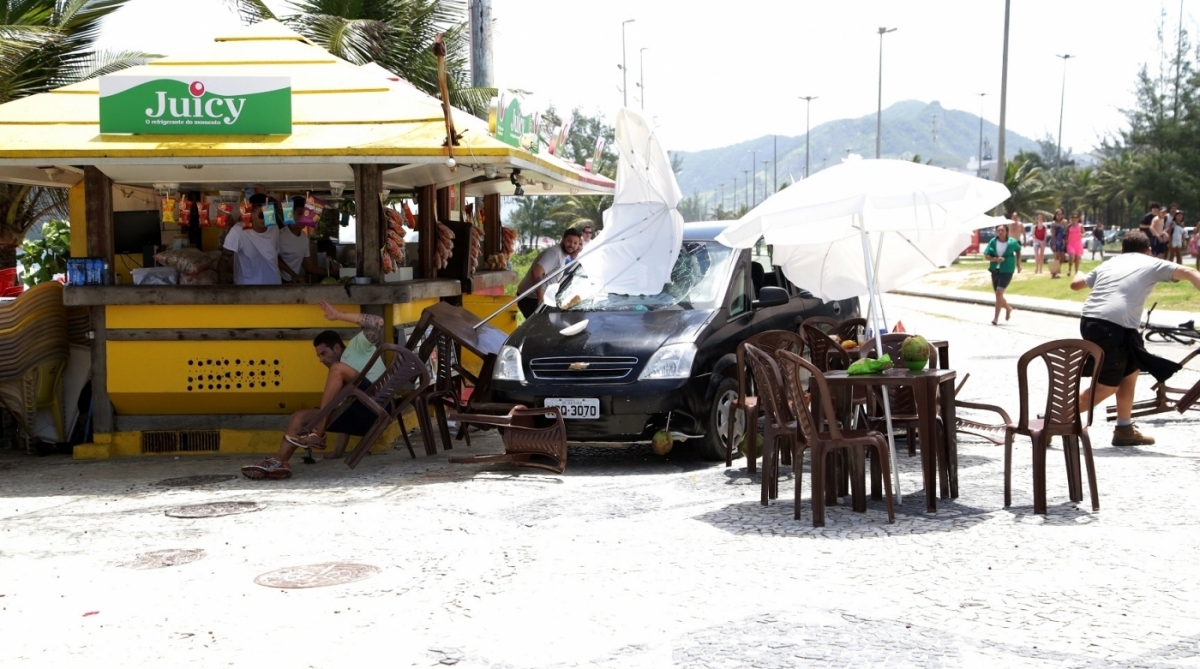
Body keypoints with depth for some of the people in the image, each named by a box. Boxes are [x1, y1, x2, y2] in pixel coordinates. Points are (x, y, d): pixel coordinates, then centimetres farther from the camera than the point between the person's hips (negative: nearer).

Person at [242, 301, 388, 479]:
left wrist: (339, 316, -9)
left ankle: (317, 432, -25)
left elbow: (378, 324, -11)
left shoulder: (358, 346, 7)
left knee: (338, 369, -23)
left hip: (374, 409, -8)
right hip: (360, 416, 8)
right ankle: (279, 462, -16)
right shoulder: (339, 375, 28)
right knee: (299, 417, 2)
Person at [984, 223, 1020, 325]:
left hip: (1007, 270, -4)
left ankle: (996, 317, -11)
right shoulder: (993, 242, -4)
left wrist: (1018, 263, 19)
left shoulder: (1012, 242, -6)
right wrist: (995, 259, -21)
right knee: (998, 294, 14)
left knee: (999, 292, -16)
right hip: (995, 270, 4)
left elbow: (1018, 250, 15)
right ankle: (1008, 309, 44)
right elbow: (986, 256, -4)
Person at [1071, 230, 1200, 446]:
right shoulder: (1152, 264, 13)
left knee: (1130, 369, 23)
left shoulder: (1109, 263, 25)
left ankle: (1125, 430, 26)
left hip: (1089, 321, 7)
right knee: (1106, 387, 7)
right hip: (1114, 327, -7)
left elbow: (1075, 284, 33)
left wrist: (1079, 274, 54)